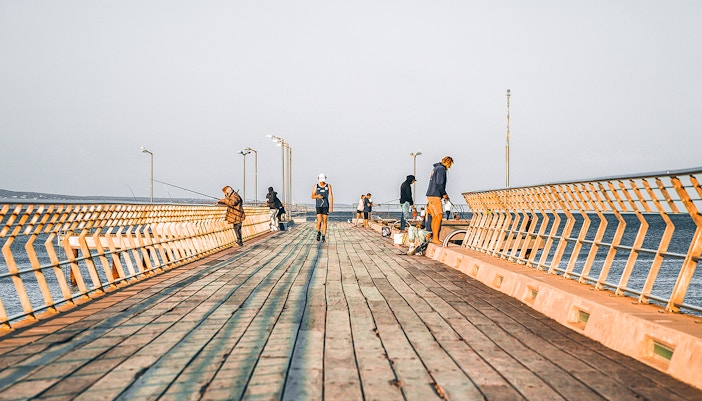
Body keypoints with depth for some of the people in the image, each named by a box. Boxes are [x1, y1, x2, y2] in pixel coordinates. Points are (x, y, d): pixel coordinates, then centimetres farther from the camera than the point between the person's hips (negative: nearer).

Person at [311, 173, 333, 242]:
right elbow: (312, 196, 1)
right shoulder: (316, 186, -1)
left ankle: (323, 237, 8)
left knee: (324, 221, 0)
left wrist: (331, 206, -11)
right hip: (318, 205, 0)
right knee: (319, 221, -12)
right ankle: (319, 232, 16)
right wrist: (317, 196, -22)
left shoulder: (328, 186, -2)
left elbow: (331, 196, -4)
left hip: (326, 206, 0)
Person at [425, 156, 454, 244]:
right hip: (435, 196, -10)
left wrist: (443, 194, 18)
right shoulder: (441, 169, -9)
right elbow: (439, 183, -19)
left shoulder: (436, 168, 22)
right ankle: (435, 238, -11)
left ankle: (433, 237, 13)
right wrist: (444, 194, -7)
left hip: (430, 195, 10)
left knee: (435, 217, 11)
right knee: (439, 217, -9)